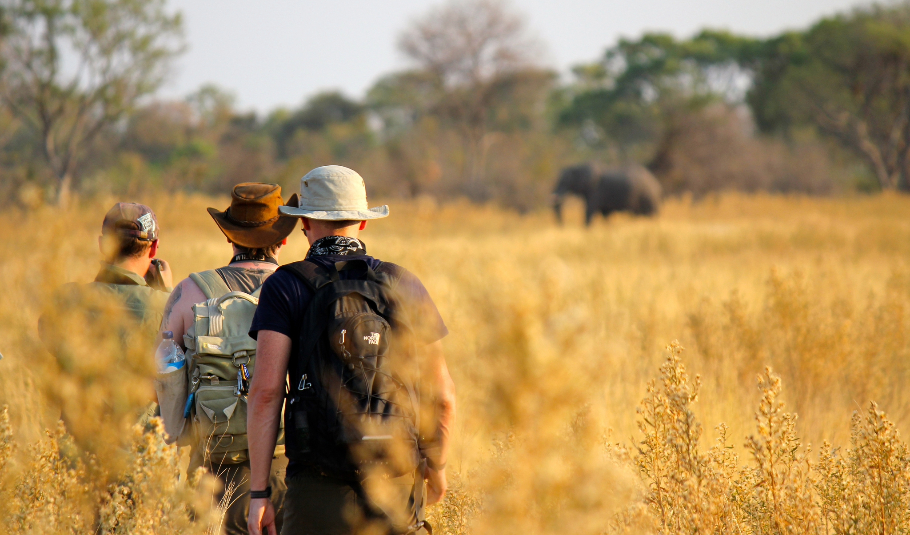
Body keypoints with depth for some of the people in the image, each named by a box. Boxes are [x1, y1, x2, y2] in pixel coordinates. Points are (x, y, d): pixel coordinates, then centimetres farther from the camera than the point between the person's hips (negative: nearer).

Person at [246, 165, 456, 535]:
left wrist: (258, 492, -6)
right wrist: (435, 466, 26)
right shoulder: (404, 285, 8)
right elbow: (443, 396, 10)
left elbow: (266, 390, -8)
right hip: (398, 483, 3)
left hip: (321, 487, -3)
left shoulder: (285, 286, 1)